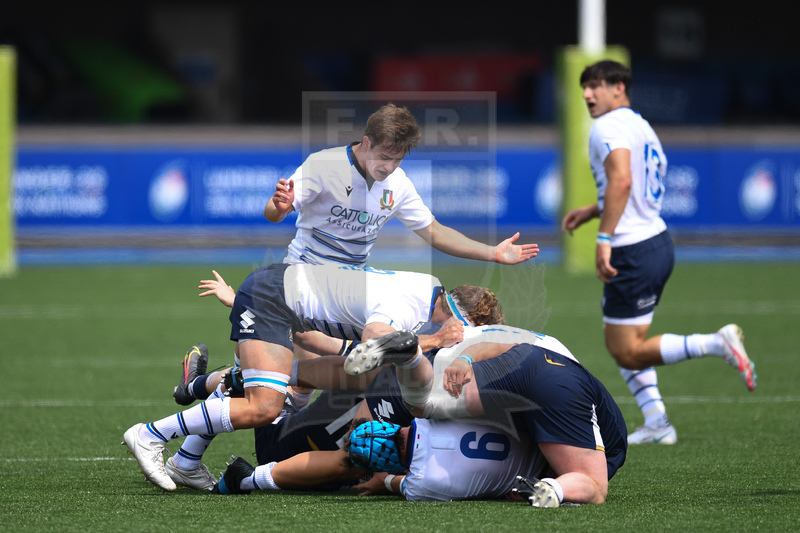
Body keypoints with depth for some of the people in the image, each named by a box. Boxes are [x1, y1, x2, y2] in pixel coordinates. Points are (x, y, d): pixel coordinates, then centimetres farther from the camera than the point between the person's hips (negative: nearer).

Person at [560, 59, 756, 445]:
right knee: (620, 342, 18)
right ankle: (656, 424, 13)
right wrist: (591, 211, 28)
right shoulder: (641, 127, 18)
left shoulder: (609, 127, -13)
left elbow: (621, 181, -29)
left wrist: (604, 238, -29)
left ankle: (717, 344, -12)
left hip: (634, 252, -10)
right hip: (658, 240, 10)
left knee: (628, 353, -5)